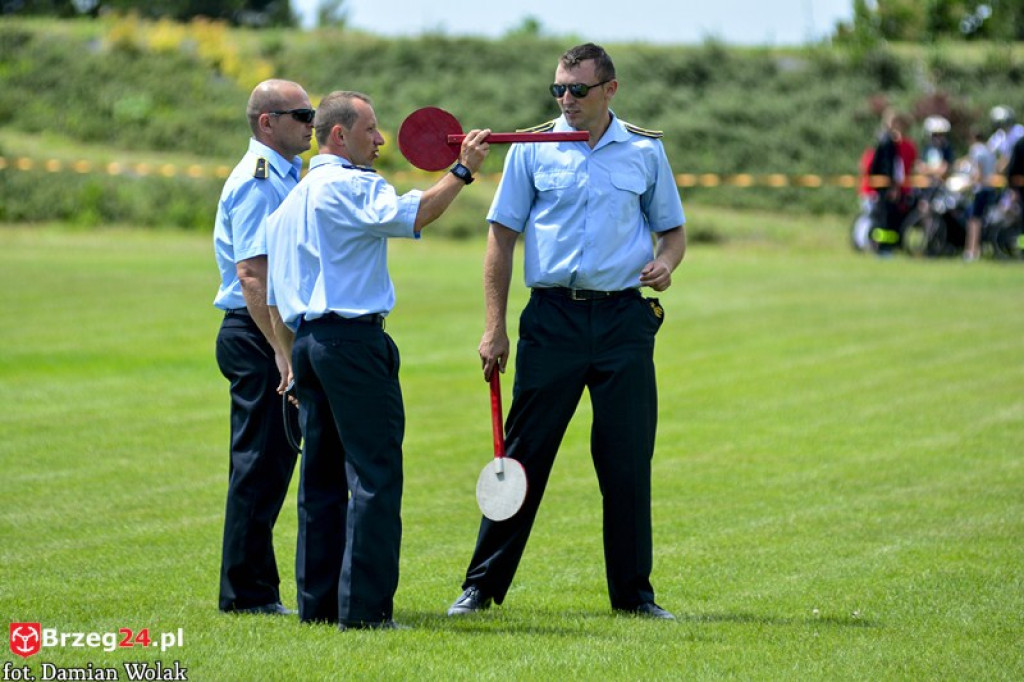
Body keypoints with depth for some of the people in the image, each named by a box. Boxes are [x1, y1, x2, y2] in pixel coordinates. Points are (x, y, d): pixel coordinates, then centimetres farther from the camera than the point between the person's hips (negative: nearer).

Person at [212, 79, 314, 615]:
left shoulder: (284, 175, 18)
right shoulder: (257, 182, -14)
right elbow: (251, 274, -21)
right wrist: (280, 349, -25)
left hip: (275, 335, 10)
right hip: (258, 337, -10)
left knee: (267, 465, 13)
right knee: (260, 465, -7)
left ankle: (253, 589, 18)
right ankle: (246, 593, -4)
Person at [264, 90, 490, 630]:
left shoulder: (292, 200, 21)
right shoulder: (350, 185, -7)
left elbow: (276, 301, 22)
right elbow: (407, 215, -26)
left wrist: (293, 362, 24)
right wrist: (462, 171, -18)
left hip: (306, 340, 9)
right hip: (353, 338, -9)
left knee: (321, 479, 13)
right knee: (375, 476, -9)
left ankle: (317, 601, 14)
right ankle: (364, 607, -14)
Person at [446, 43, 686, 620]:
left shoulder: (646, 150, 7)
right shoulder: (532, 149, 4)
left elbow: (673, 229, 17)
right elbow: (502, 237, 5)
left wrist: (666, 263, -7)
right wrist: (495, 328, -1)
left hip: (624, 318, 1)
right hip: (553, 316, -1)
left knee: (628, 459, 2)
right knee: (524, 453, -1)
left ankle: (633, 592, 12)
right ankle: (483, 585, 7)